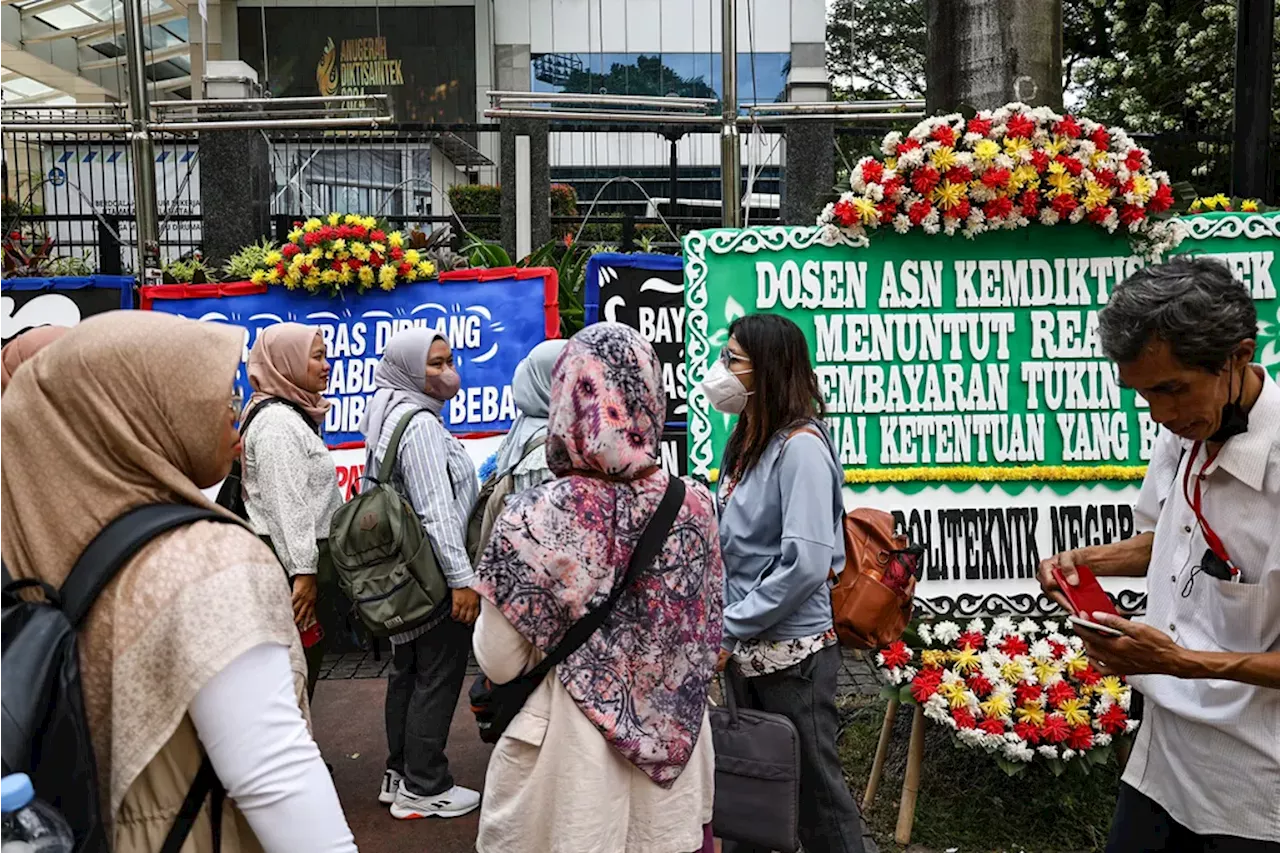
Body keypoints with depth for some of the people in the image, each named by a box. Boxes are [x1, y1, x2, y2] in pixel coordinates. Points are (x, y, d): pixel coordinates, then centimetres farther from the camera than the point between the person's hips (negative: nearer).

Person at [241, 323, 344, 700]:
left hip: (303, 559, 10)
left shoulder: (293, 415, 17)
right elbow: (287, 505, -21)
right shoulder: (278, 421, -15)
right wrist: (303, 572, -23)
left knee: (302, 674, 15)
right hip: (293, 563, -10)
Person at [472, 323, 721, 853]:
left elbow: (500, 664, -10)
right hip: (674, 751, 3)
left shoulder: (532, 521, -20)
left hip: (569, 756, -3)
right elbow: (708, 638, 5)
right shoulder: (695, 507, -9)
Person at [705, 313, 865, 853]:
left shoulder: (800, 445, -16)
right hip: (746, 652, 8)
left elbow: (807, 564, -23)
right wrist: (725, 630, 3)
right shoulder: (744, 445, 9)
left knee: (815, 789, 6)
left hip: (791, 653, -8)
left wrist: (728, 629, -16)